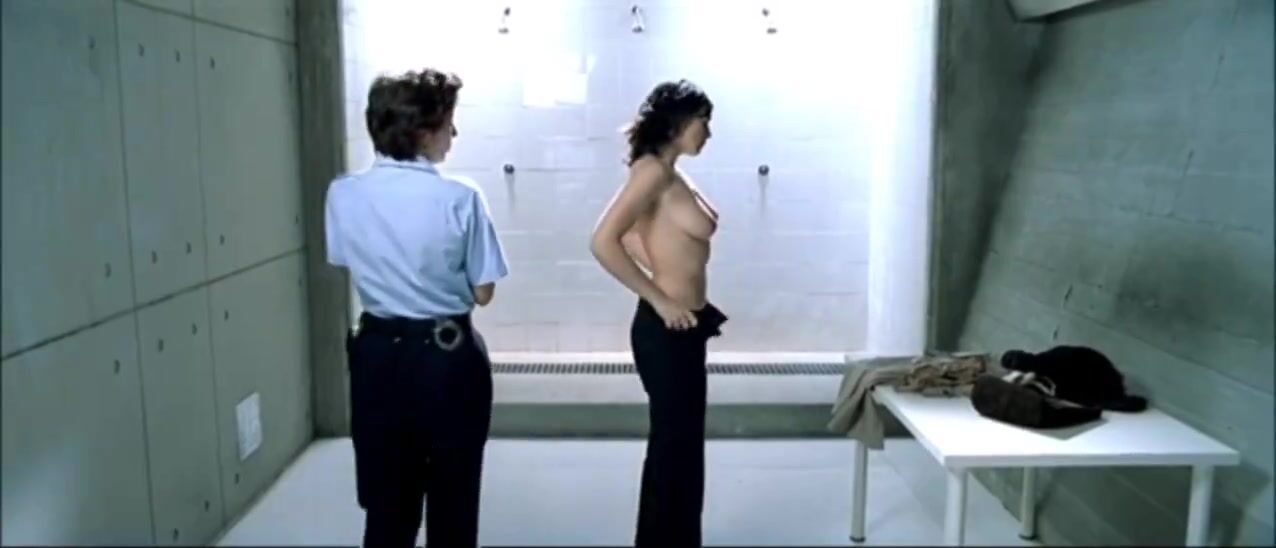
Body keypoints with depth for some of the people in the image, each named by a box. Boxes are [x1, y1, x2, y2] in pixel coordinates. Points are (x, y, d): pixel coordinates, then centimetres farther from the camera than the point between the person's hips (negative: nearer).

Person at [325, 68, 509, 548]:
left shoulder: (343, 195, -6)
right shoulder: (460, 198, -17)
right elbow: (482, 293, -9)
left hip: (377, 352, 4)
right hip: (449, 355, -3)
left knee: (385, 499, 17)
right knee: (453, 500, 14)